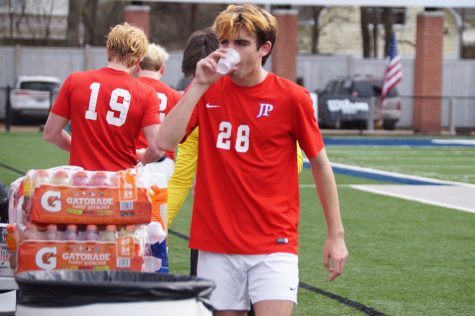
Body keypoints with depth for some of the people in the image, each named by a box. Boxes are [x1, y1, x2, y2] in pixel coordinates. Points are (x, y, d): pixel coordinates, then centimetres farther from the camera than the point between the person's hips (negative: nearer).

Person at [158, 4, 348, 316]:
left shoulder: (292, 97, -4)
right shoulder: (207, 91, 3)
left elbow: (320, 164, 4)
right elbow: (165, 141, -10)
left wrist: (336, 234, 3)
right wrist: (200, 85, -15)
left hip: (273, 244, -3)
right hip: (216, 243, 3)